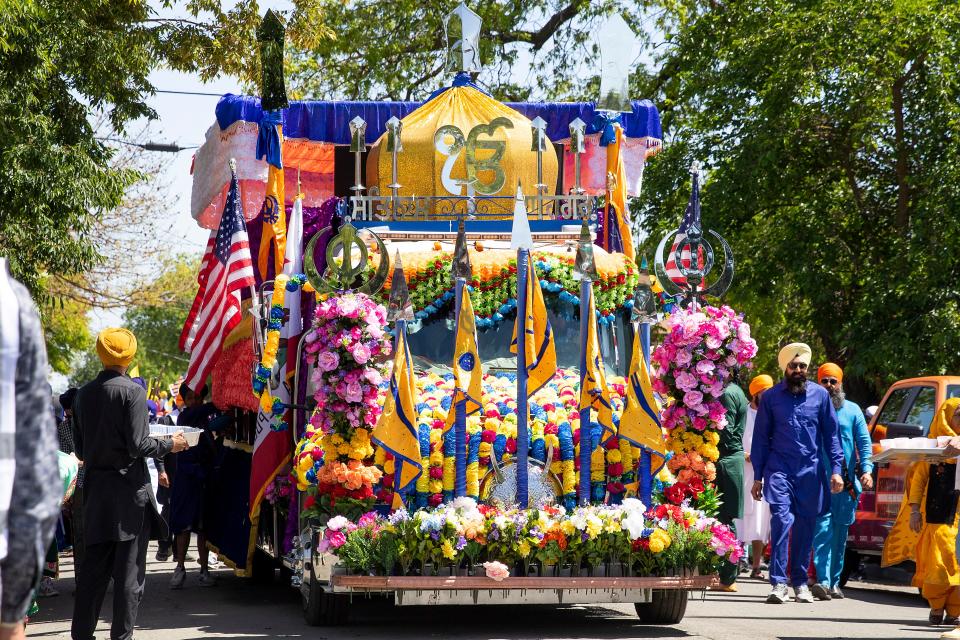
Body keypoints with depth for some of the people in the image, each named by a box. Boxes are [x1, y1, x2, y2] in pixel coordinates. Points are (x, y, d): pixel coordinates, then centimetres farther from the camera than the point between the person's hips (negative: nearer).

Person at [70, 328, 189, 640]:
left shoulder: (84, 394, 4)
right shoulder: (132, 391, -12)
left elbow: (80, 450, 9)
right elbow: (137, 445, -16)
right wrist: (170, 445, -1)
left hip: (95, 486, 5)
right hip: (129, 488, -5)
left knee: (93, 566, 11)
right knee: (129, 568, 1)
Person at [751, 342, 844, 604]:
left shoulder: (820, 395, 8)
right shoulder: (771, 397, 6)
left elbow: (831, 433, 11)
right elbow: (760, 438, 10)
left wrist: (836, 469, 3)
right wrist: (758, 477, 7)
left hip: (810, 471, 2)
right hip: (779, 468, -2)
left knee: (805, 526, 6)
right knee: (782, 519, -16)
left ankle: (800, 582, 17)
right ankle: (778, 582, -17)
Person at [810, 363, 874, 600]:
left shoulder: (852, 410, 12)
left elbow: (864, 442, 9)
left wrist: (867, 470, -7)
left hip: (847, 482, 3)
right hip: (819, 481, -3)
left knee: (840, 534, 8)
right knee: (823, 529, -14)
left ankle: (834, 582, 15)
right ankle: (823, 581, -23)